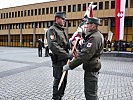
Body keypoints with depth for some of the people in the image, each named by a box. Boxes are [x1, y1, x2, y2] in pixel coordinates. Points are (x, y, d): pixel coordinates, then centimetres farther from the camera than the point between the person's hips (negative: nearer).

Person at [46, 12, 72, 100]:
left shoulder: (62, 30, 17)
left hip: (65, 60, 9)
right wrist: (67, 55, -24)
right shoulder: (52, 30, -11)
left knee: (64, 81, 17)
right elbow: (53, 46, -24)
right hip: (58, 60, -9)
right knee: (58, 81, -1)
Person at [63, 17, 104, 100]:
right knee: (88, 92, 22)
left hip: (91, 69, -11)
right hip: (91, 68, 11)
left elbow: (85, 55, -29)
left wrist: (70, 66, -27)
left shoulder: (94, 38, -22)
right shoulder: (97, 35, 13)